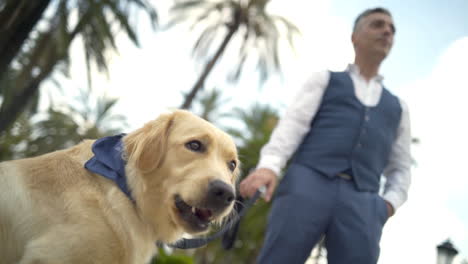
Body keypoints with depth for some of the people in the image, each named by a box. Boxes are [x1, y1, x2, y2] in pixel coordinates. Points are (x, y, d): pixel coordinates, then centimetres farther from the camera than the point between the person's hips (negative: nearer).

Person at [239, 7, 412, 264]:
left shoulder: (396, 107, 32)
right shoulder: (323, 80, 23)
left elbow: (399, 172, 31)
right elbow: (292, 124, 6)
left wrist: (387, 207, 7)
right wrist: (269, 166, -15)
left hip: (359, 204, 3)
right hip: (307, 186, -2)